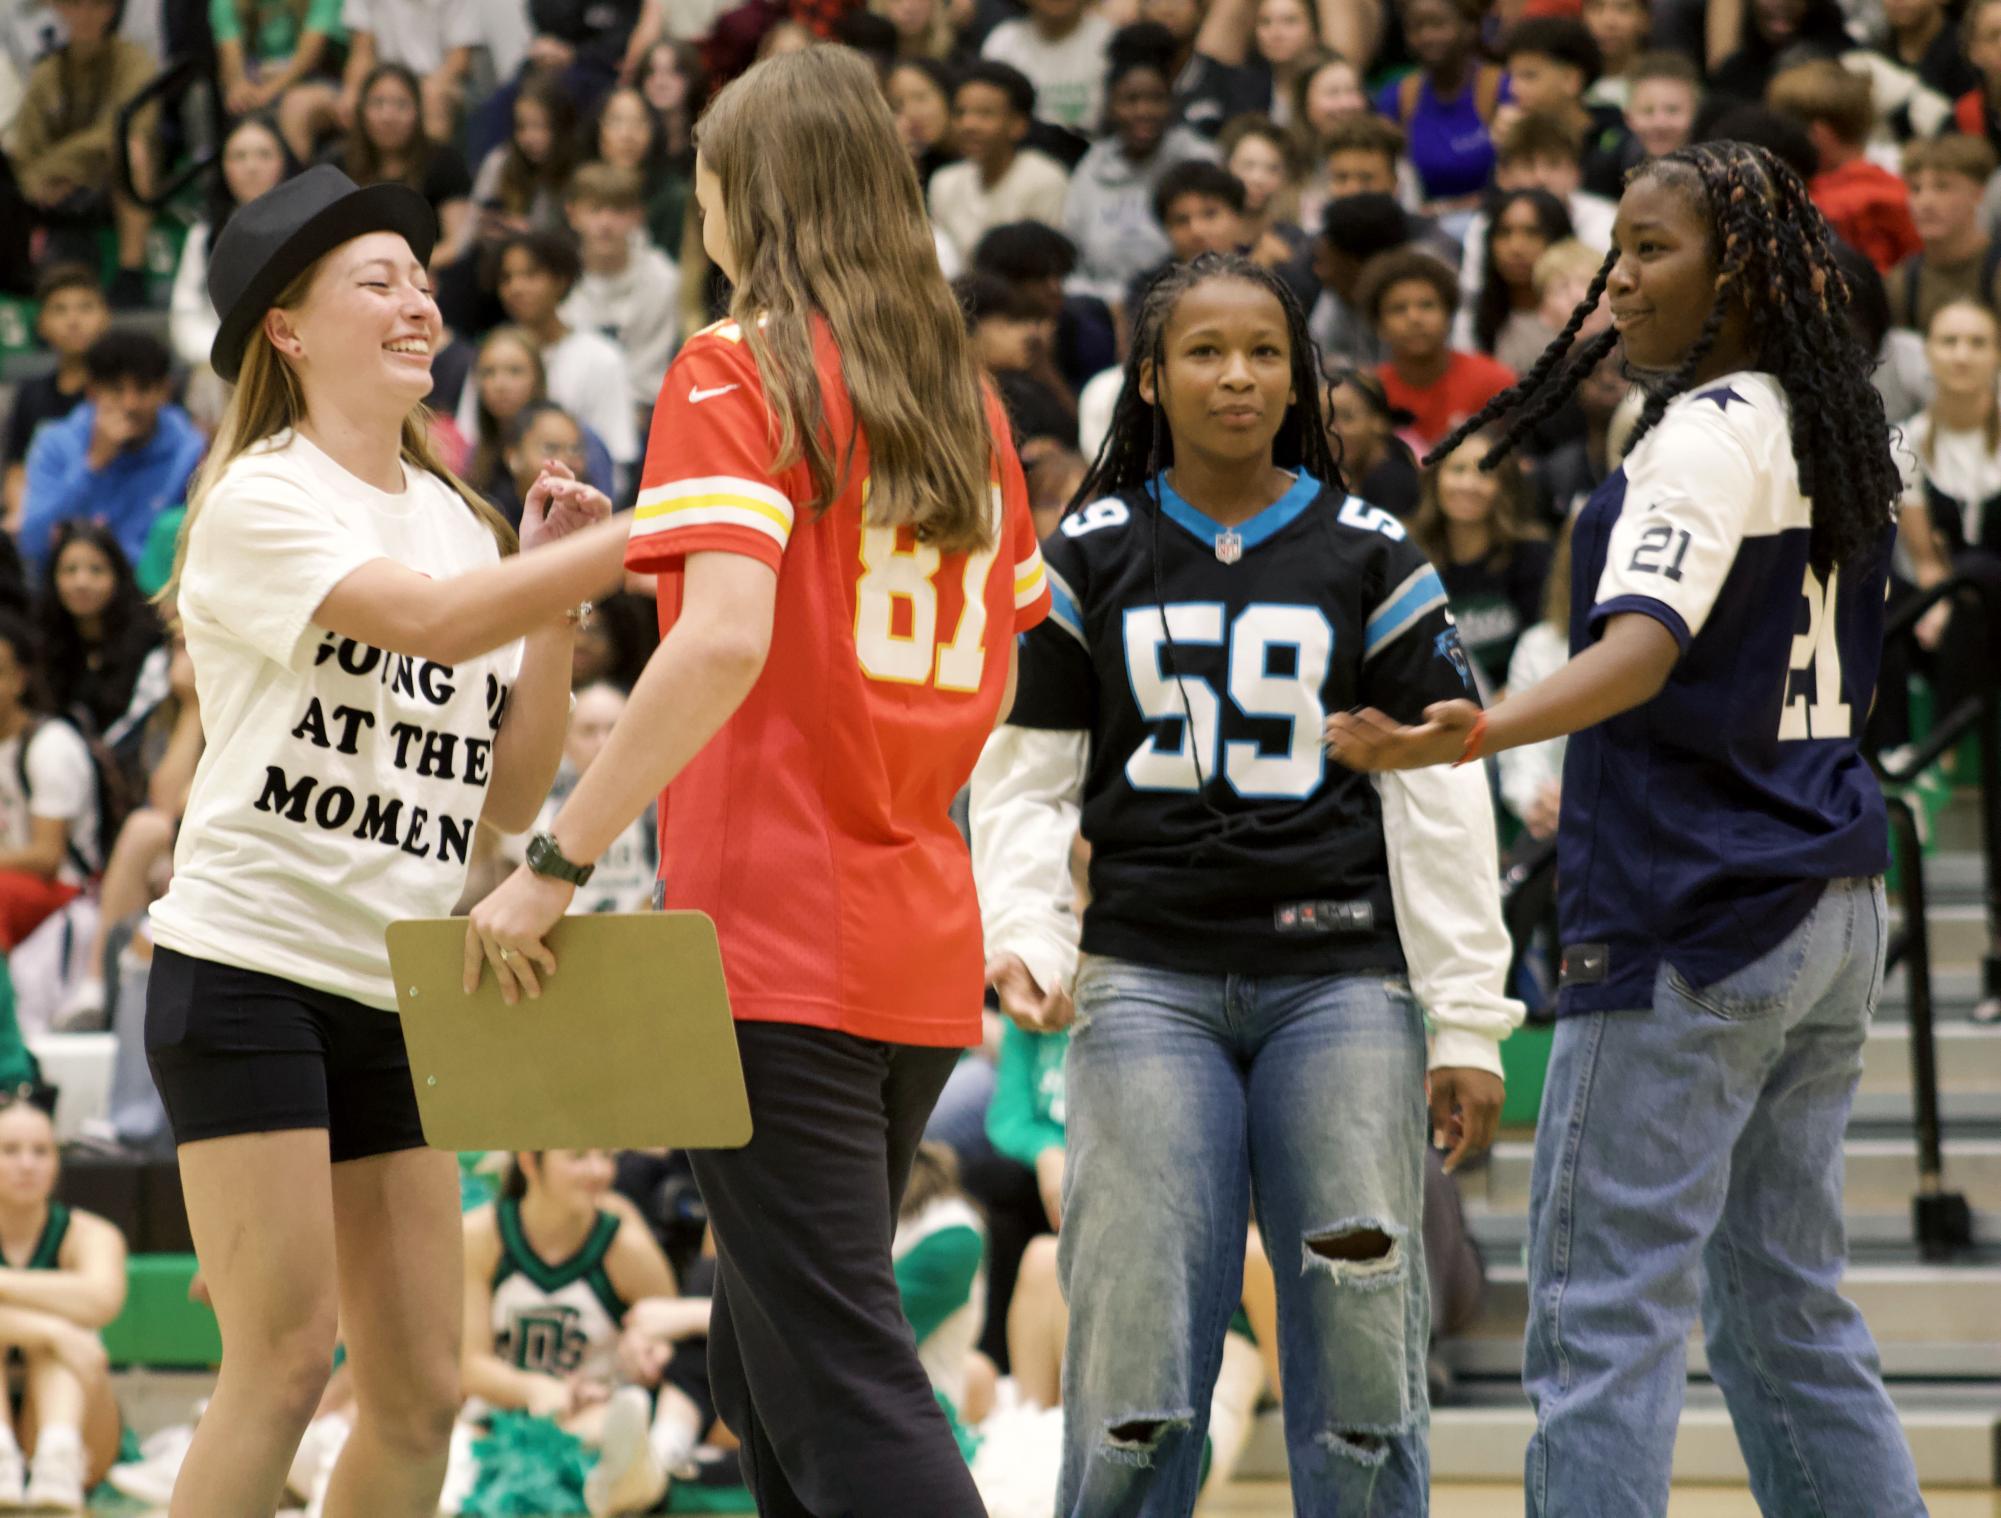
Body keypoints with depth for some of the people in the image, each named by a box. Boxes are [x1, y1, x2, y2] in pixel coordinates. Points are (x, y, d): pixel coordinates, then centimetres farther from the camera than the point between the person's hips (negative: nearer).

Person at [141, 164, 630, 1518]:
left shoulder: (457, 522, 14)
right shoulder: (260, 502, -7)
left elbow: (509, 798, 11)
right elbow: (433, 621, -25)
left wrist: (554, 592, 1)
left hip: (394, 995, 7)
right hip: (248, 966, -7)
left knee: (423, 1390, 3)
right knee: (287, 1358, -12)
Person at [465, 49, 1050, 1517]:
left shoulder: (740, 371, -7)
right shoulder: (968, 393, 13)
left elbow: (725, 637, -21)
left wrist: (556, 862, -19)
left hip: (777, 949, -7)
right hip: (927, 949, 8)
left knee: (839, 1382, -9)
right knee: (765, 1356, 18)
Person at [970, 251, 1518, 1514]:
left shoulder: (1370, 557, 8)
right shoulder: (1090, 559, 9)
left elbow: (1440, 795, 6)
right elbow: (1027, 778, 10)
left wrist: (1470, 1025, 1)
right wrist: (1027, 937, -8)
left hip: (1342, 976, 0)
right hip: (1149, 977, 0)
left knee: (1364, 1349, -2)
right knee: (1136, 1348, -6)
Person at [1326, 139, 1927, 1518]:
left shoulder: (1705, 438, -13)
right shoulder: (1831, 435, 14)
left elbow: (1643, 647, -28)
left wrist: (1477, 734, -44)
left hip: (1696, 923, -9)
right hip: (1832, 908, 9)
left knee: (1603, 1312, -9)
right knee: (1786, 1308, 15)